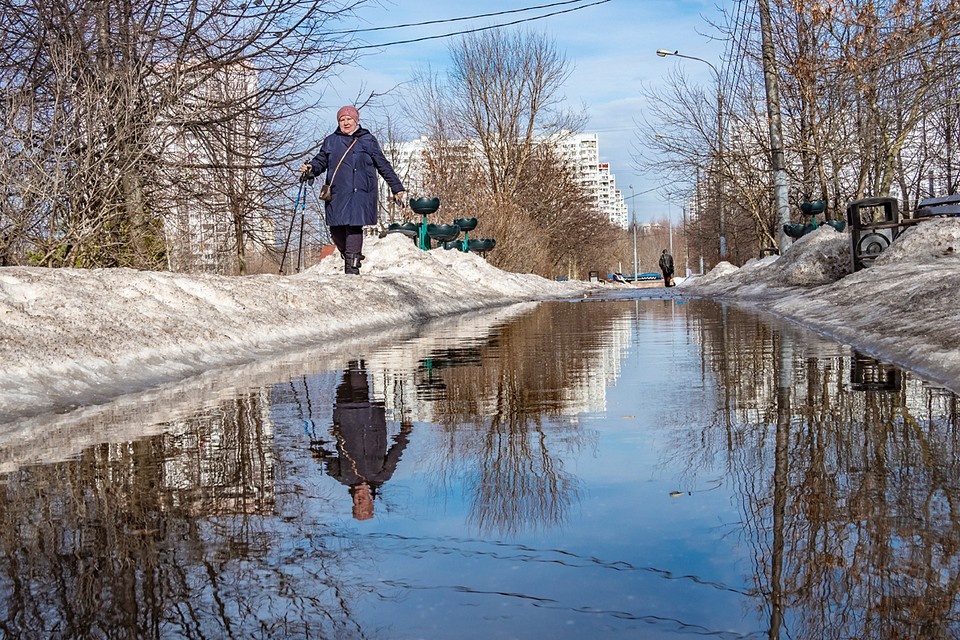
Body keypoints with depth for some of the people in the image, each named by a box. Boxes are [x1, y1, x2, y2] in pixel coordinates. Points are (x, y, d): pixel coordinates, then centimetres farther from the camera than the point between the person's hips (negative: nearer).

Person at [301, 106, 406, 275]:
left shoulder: (368, 140, 9)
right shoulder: (330, 141, 15)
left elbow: (384, 166, 10)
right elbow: (320, 161, 16)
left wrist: (397, 188, 9)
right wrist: (310, 168, -8)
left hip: (359, 193, -3)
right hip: (336, 193, 3)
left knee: (354, 227, -13)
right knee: (336, 229, 0)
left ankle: (352, 268, -9)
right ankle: (352, 256, 23)